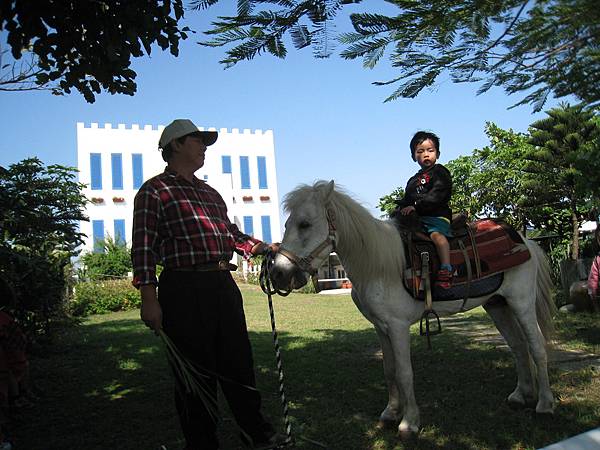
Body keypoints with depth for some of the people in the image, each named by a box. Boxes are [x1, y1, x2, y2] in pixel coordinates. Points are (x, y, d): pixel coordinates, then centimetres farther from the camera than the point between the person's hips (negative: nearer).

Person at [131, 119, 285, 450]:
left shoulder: (211, 193, 21)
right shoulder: (155, 191, -1)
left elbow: (233, 235, 26)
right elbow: (144, 247, -8)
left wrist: (267, 248, 13)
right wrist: (148, 299, -16)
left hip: (224, 285, 7)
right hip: (184, 289, -7)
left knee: (240, 362, 15)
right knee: (196, 372, 3)